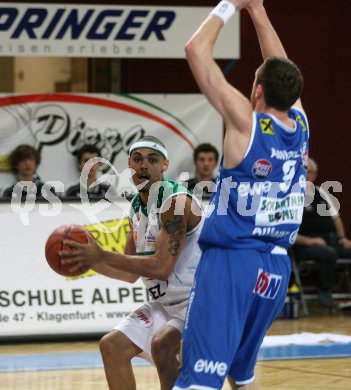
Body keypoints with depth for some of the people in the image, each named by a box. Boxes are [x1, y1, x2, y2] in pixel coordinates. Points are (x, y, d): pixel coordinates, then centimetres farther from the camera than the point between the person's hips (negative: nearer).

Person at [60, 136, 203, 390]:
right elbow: (132, 273, 15)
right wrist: (89, 261, 1)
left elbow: (160, 267, -28)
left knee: (163, 343, -33)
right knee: (112, 346, 8)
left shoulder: (177, 202, -20)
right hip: (166, 302, 10)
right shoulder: (138, 208, 9)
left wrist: (101, 255, -26)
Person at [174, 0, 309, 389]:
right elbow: (280, 69, 23)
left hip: (231, 262, -7)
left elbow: (196, 49, -9)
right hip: (276, 267, 7)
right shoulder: (300, 124, 4)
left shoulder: (247, 122, -12)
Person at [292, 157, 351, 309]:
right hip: (304, 245, -7)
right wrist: (309, 241, -19)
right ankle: (324, 290, -13)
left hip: (330, 239, 7)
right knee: (329, 253, -37)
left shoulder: (321, 192, 15)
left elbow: (335, 216, 24)